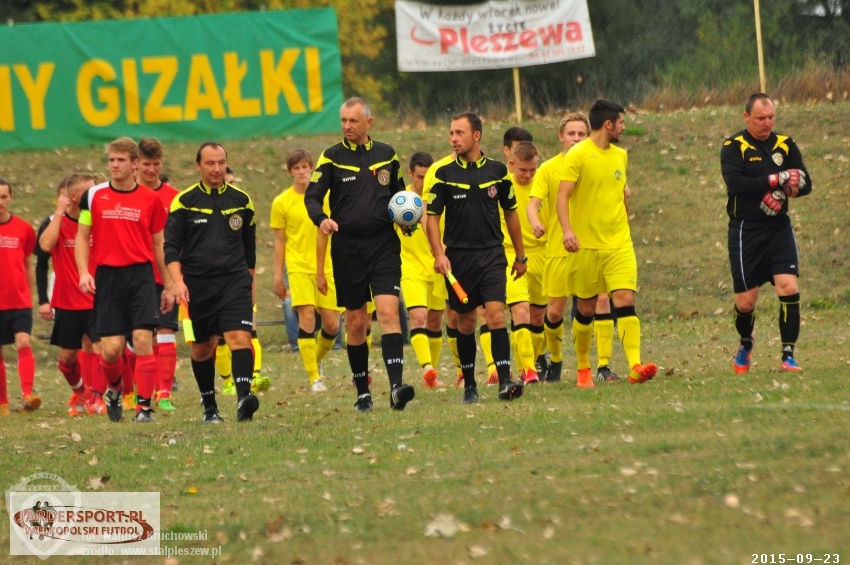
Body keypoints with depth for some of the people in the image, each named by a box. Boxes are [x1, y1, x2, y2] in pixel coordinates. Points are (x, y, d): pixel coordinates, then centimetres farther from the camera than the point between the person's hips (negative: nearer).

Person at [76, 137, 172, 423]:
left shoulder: (151, 200, 5)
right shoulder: (94, 196, 5)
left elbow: (159, 245, 11)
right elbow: (82, 238, 10)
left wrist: (168, 287, 11)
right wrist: (84, 273, -5)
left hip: (141, 275, -1)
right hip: (107, 278, 1)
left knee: (143, 340, -11)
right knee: (111, 348, -2)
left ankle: (144, 406, -6)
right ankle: (114, 388, 29)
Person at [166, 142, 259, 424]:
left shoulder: (241, 200, 8)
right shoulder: (184, 202, 0)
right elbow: (171, 247, -3)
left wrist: (251, 284, 23)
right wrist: (178, 281, -16)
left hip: (235, 281, 0)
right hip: (197, 285, 0)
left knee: (240, 336, -19)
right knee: (202, 348, 8)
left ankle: (243, 397, -31)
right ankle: (209, 407, 22)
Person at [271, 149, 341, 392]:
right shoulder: (282, 202, 0)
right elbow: (279, 242, 4)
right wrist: (278, 276, 1)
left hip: (325, 267, 3)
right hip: (298, 267, -3)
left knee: (332, 324, 0)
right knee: (307, 315, -16)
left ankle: (317, 360, 30)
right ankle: (314, 377, -12)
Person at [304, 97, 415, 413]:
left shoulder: (386, 155, 10)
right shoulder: (332, 158, 3)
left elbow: (398, 194, 22)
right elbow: (312, 196, -4)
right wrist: (321, 219, -25)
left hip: (384, 245, 0)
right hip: (347, 248, 0)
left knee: (388, 311, -15)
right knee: (355, 321, 5)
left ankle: (396, 386, -23)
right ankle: (363, 392, 17)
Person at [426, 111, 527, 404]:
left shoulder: (497, 171, 4)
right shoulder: (444, 174, 1)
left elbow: (510, 213, 13)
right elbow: (432, 216, 1)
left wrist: (520, 256, 16)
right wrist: (439, 254, -13)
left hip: (492, 256, 0)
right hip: (458, 258, 0)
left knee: (496, 314, -15)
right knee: (466, 322, 6)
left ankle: (505, 382, -19)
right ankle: (469, 385, 18)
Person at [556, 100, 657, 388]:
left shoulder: (620, 156, 12)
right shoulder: (578, 155, -8)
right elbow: (563, 196, -15)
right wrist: (567, 230, -29)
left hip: (619, 244, 4)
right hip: (586, 245, -4)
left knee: (625, 300, -12)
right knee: (586, 309, 6)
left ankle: (635, 366, -21)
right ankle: (583, 369, 22)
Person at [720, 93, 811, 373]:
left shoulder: (785, 145, 7)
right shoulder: (733, 147, -5)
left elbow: (805, 183, 5)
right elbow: (735, 184, -20)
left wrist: (785, 190, -17)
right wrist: (776, 180, -23)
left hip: (779, 227, 3)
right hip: (745, 231, -3)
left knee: (789, 287, -14)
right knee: (746, 300, 1)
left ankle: (788, 356, -8)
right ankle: (745, 345, 32)